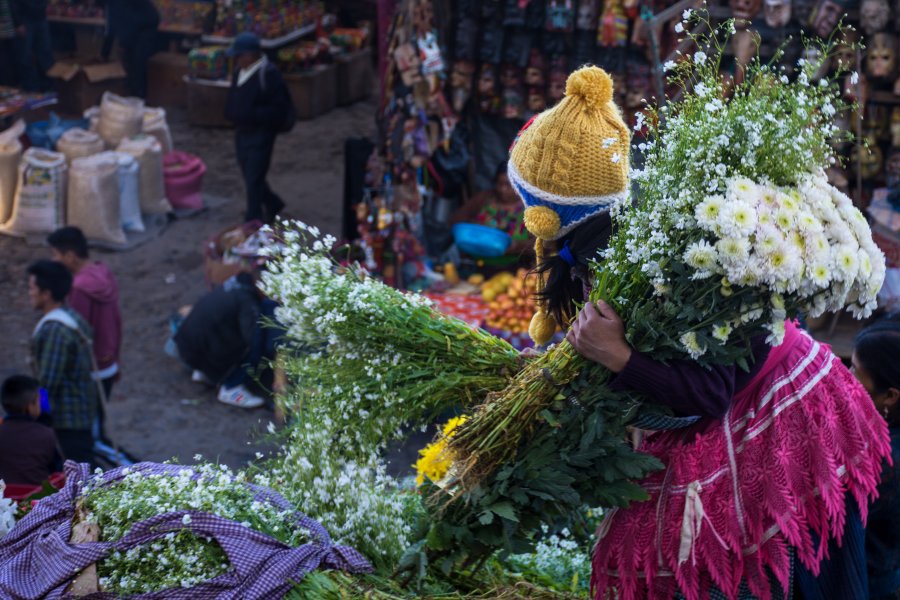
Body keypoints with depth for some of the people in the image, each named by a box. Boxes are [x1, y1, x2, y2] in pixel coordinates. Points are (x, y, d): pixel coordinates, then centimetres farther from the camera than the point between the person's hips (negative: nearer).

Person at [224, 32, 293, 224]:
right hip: (242, 131, 8)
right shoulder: (240, 71, 7)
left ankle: (253, 221, 4)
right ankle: (272, 204, 39)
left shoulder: (268, 74, -18)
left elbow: (278, 107, -18)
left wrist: (254, 115, -23)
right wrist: (231, 113, 2)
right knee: (249, 176, 18)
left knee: (254, 179, -5)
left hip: (260, 133, -8)